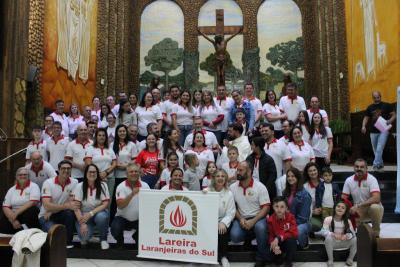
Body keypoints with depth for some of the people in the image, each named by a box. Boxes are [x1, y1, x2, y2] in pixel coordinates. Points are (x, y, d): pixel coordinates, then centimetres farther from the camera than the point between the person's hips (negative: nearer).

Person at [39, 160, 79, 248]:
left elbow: (72, 202, -12)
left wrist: (52, 211, -19)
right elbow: (47, 205, -22)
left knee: (70, 213, -31)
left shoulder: (74, 182, -7)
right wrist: (66, 206, -34)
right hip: (46, 215, -2)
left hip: (61, 214, 3)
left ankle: (68, 242, -12)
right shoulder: (48, 183, -13)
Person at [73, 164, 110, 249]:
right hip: (83, 215, 0)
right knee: (84, 235, -28)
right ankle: (85, 237, 13)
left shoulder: (102, 185, -6)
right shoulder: (79, 186, -6)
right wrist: (82, 223, -21)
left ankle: (103, 239, -7)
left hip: (98, 212, 1)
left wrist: (91, 213, -25)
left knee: (101, 217, -35)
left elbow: (105, 204, -12)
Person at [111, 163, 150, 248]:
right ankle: (120, 242, 11)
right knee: (115, 229, -29)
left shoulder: (145, 186, -5)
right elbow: (120, 206, -25)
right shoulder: (121, 187, -12)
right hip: (122, 218, -1)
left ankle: (137, 238, 17)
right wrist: (132, 194, -37)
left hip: (139, 219, 2)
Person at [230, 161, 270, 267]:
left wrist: (253, 221, -22)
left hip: (257, 218, -2)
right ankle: (250, 234, 9)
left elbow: (266, 207, -10)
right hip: (241, 218, 2)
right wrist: (240, 219, -13)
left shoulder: (260, 187, -7)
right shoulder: (233, 187, 2)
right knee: (234, 236, -27)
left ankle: (261, 258, -12)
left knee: (260, 228, -37)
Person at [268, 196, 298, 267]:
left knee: (291, 240, -35)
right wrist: (274, 245, -32)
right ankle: (279, 259, 13)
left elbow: (294, 233, -22)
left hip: (288, 241, -1)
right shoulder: (271, 219, -11)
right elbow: (270, 235, -9)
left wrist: (279, 238, -33)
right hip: (277, 243, 1)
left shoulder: (290, 217, -16)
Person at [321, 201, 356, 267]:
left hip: (343, 243, 2)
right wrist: (333, 234, -38)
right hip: (332, 243, -2)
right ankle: (330, 260, -15)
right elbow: (324, 231, -20)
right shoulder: (328, 219, -14)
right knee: (328, 238, -35)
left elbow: (352, 233, -10)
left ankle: (350, 258, 2)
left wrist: (346, 236, -32)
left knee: (355, 239, -22)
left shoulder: (348, 221, -4)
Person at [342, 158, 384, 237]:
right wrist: (352, 209, -20)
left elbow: (376, 198, -30)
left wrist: (358, 206, -34)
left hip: (372, 208, -3)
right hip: (358, 210, 3)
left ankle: (376, 233, -11)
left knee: (375, 207, -37)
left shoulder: (371, 179, -17)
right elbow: (343, 199, -2)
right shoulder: (349, 180, -5)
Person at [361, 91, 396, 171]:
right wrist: (363, 126, -2)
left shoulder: (386, 105, 2)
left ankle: (376, 164, -18)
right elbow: (366, 117, 15)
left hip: (383, 130, -4)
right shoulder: (370, 107, 11)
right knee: (375, 150, 10)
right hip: (373, 131, 4)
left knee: (379, 149, -16)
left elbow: (394, 115, 4)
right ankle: (380, 165, 25)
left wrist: (390, 121, -16)